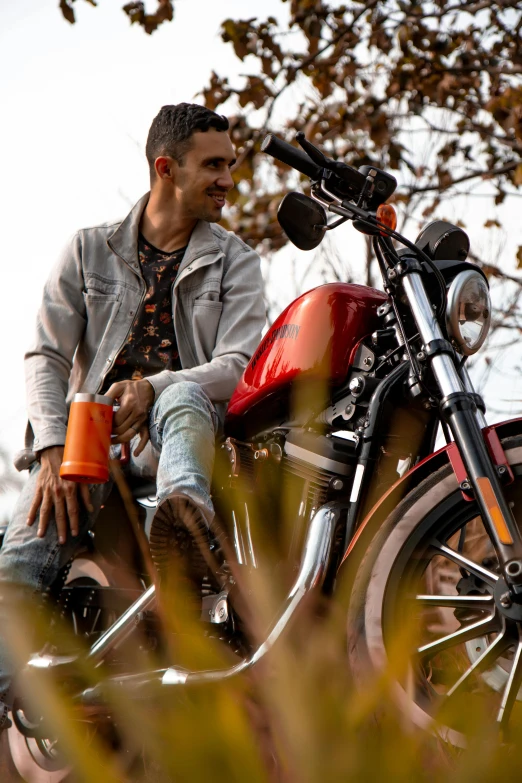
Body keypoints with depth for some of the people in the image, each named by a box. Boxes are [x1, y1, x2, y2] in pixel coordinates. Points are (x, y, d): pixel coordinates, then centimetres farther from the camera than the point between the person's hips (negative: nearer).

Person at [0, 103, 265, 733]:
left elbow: (239, 364, -1)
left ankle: (188, 511, -69)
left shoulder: (234, 261, 14)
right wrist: (54, 447, -14)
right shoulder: (89, 249, 15)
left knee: (183, 398, -39)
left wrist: (151, 389, -21)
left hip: (171, 427, -1)